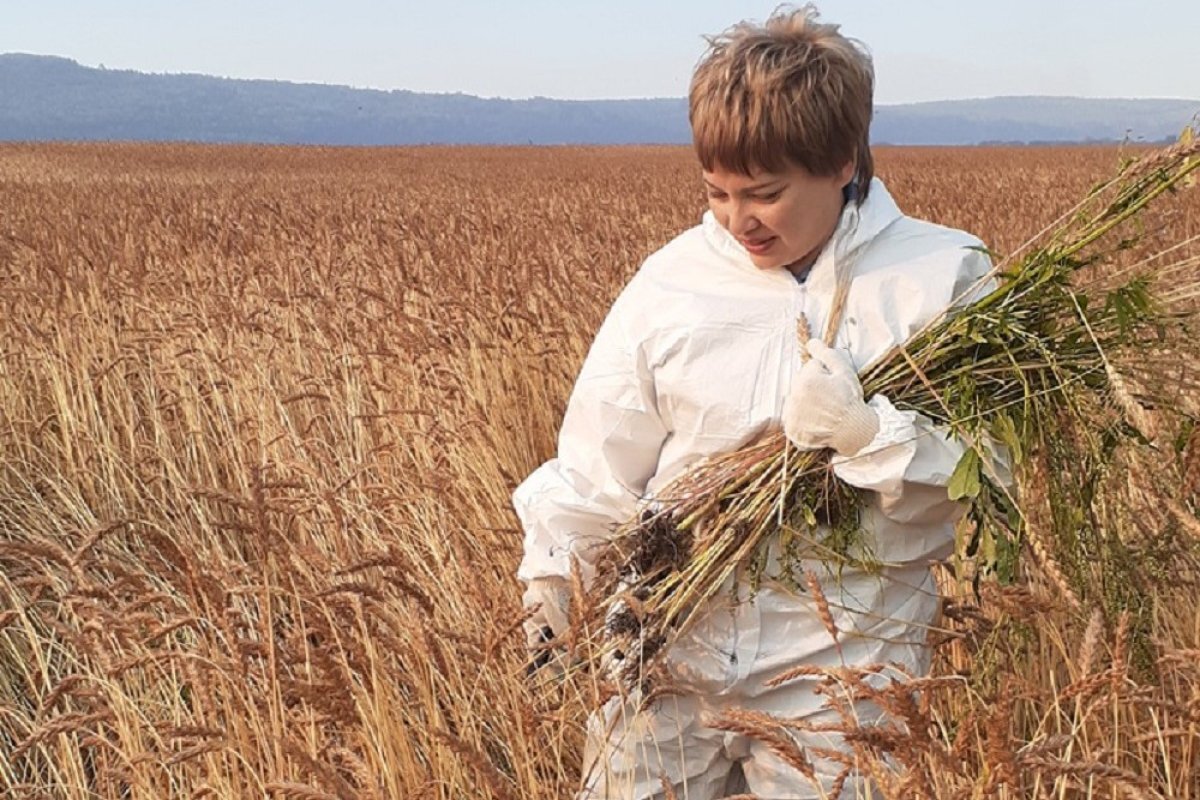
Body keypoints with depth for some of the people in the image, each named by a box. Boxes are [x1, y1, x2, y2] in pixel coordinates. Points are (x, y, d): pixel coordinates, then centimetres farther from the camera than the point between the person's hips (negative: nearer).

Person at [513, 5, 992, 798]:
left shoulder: (945, 279, -5)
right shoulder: (673, 279, 1)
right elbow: (601, 450, 5)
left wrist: (868, 435, -23)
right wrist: (550, 565, -2)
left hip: (839, 660, -2)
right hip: (674, 636, 3)